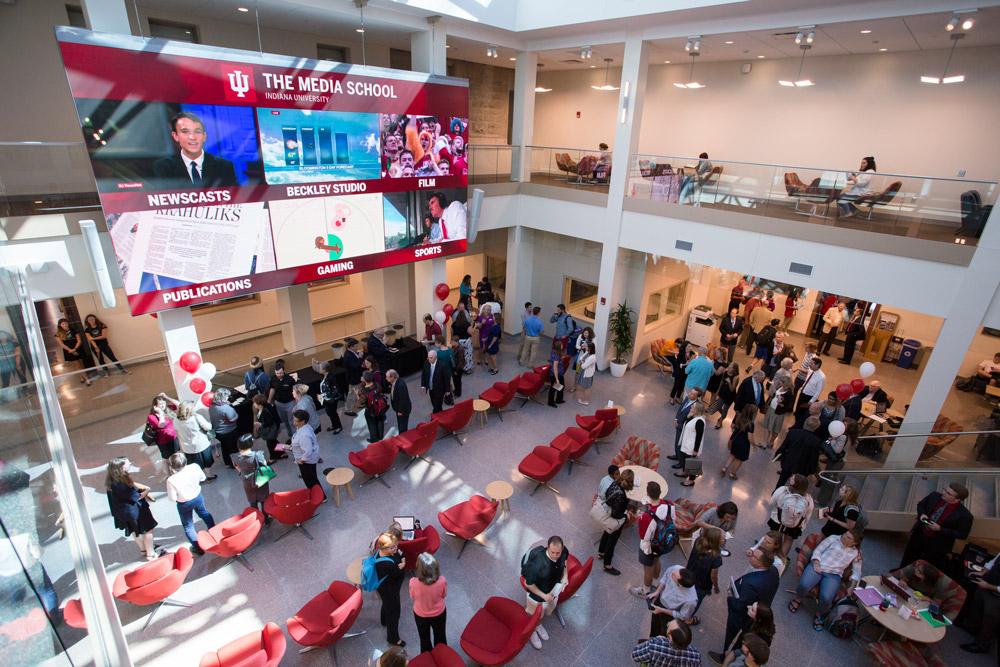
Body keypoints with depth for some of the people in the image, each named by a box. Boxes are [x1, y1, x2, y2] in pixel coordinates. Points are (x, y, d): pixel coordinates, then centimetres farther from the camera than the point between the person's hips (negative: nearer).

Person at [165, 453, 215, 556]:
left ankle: (198, 548, 28)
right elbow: (202, 478, -6)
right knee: (204, 513, 32)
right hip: (197, 497, 3)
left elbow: (172, 498, -20)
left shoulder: (171, 480, -33)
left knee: (188, 526, 19)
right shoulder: (194, 467, -25)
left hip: (184, 505, -3)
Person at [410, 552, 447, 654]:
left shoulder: (413, 582, -37)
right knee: (440, 636, 31)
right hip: (439, 613, 0)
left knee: (424, 638, 30)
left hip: (420, 614, 0)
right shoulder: (442, 581, -36)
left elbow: (413, 597, -13)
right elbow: (444, 595, -13)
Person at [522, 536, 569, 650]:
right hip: (538, 593, -5)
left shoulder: (564, 551, -27)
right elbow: (529, 584, -26)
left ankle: (538, 625, 64)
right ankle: (531, 631, 58)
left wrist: (565, 576, -9)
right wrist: (544, 596, -21)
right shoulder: (537, 564, -44)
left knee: (547, 612, 32)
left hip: (555, 589, 5)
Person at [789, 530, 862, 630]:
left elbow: (857, 572, 14)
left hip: (833, 575, 1)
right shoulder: (834, 538, 9)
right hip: (818, 567, -1)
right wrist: (816, 564, -8)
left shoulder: (856, 553, 13)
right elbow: (818, 551, 7)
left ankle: (819, 615, 4)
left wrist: (852, 587, 0)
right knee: (804, 585, -30)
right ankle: (798, 600, 5)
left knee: (826, 598, -29)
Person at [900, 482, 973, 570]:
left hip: (937, 545, -5)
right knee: (909, 557, 26)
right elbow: (920, 505, 5)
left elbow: (962, 534, -17)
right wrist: (921, 514, -15)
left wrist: (939, 529, -26)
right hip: (919, 534, 5)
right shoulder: (934, 496, -14)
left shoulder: (965, 516, -27)